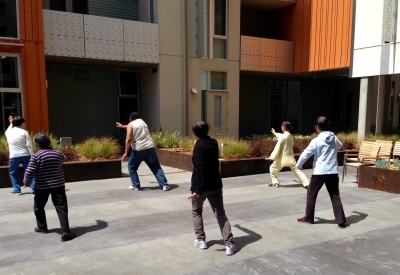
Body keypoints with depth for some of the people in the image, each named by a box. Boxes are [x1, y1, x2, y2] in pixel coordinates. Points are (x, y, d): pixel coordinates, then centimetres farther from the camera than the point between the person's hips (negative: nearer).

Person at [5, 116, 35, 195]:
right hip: (25, 155, -2)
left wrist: (11, 124, 45)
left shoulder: (8, 132, 5)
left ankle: (17, 190, 17)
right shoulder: (24, 132, -4)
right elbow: (29, 145, -8)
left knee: (13, 173, 19)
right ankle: (34, 189, 1)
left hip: (13, 156, 2)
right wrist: (32, 156, -4)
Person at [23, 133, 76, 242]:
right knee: (61, 208, 0)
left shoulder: (36, 156, -11)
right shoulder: (58, 153, 1)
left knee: (38, 207, 22)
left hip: (42, 187, -2)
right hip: (58, 185, 2)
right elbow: (64, 159, 24)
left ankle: (42, 227, 37)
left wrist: (26, 182, 4)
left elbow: (29, 172, -14)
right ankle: (65, 232, -9)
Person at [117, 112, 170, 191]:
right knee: (156, 167, 8)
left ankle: (136, 186, 15)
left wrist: (126, 153, -10)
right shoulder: (142, 122, 22)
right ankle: (164, 185, -1)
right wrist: (123, 126, 59)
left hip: (138, 149, -4)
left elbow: (129, 139, -10)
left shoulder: (130, 125, 4)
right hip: (150, 148, 5)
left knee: (132, 167, 17)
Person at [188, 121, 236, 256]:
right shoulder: (214, 143, 6)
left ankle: (201, 240, 19)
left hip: (201, 186, -5)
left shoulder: (199, 147, -16)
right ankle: (229, 244, 0)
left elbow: (200, 170, -25)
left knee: (196, 212, 18)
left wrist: (198, 190, -27)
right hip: (215, 185, 5)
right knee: (220, 214, 7)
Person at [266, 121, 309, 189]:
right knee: (297, 170, 10)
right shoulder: (291, 136, 8)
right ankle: (306, 183, 4)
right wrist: (275, 133, 43)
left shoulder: (282, 137, -15)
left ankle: (275, 183, 14)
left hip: (283, 158, -6)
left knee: (272, 168, 12)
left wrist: (272, 157, -12)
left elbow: (277, 148, -15)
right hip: (290, 157, 6)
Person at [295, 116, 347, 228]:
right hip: (333, 172, 5)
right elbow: (339, 146, 30)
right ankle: (341, 221, 7)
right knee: (335, 196, 10)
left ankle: (308, 217, 19)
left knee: (311, 194, 11)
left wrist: (298, 165, 8)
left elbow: (306, 154, -6)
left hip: (319, 172, -4)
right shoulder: (334, 138, 6)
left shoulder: (316, 141, -10)